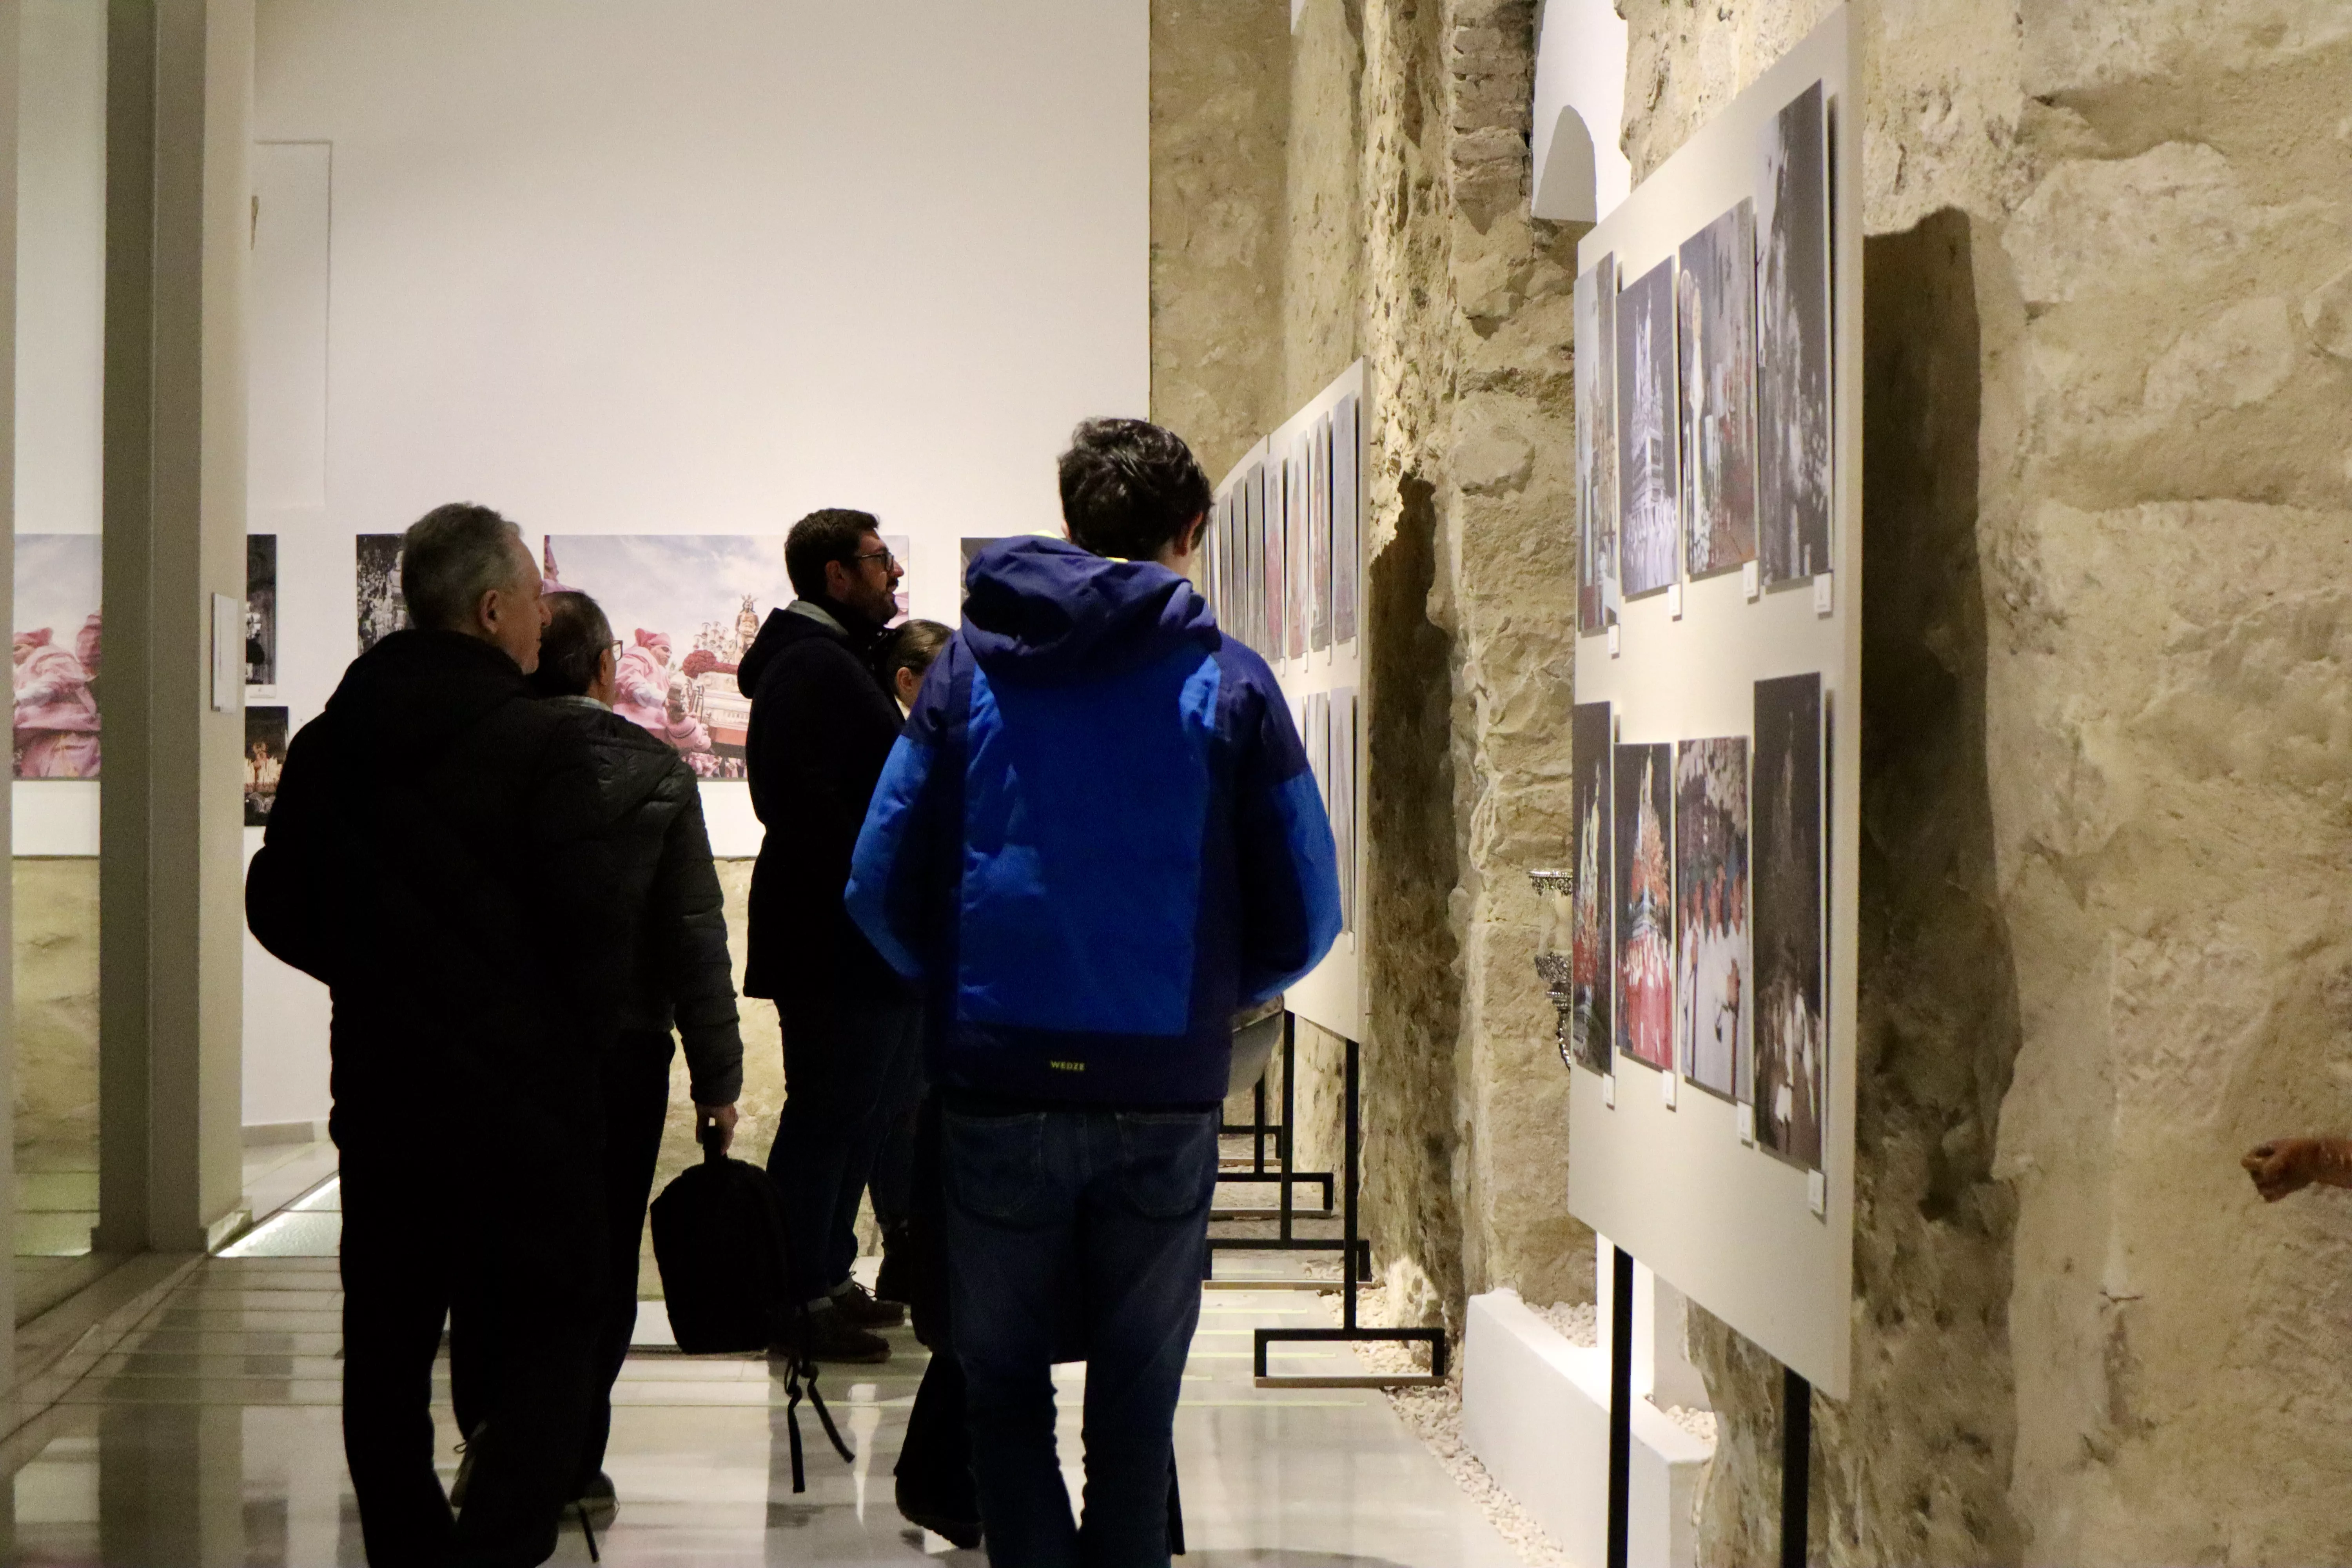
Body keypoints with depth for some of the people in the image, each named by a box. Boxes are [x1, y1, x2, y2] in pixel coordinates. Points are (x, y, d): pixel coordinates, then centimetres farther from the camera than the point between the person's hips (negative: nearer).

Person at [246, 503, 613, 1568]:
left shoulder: (329, 743, 5)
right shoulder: (541, 745, -13)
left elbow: (278, 907, 11)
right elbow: (587, 931, -15)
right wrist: (584, 1053, 1)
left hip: (381, 1090, 6)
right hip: (524, 1093, -5)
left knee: (388, 1346, 13)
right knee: (549, 1338, 0)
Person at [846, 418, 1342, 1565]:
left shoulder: (971, 667, 3)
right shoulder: (1230, 685, 0)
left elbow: (881, 888, -1)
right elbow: (1303, 921, -1)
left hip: (997, 1085, 1)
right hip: (1166, 1093, 0)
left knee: (1003, 1384, 13)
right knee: (1136, 1397, 12)